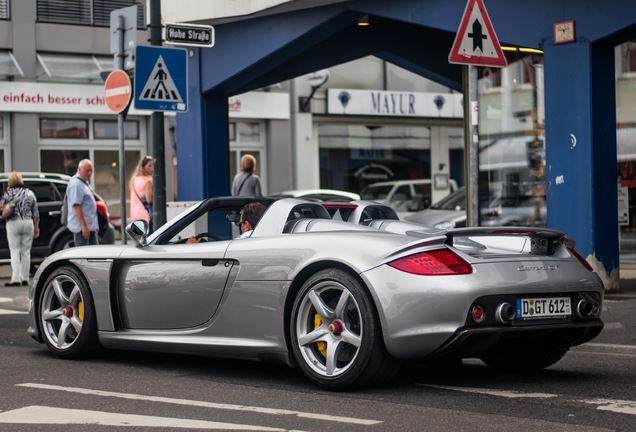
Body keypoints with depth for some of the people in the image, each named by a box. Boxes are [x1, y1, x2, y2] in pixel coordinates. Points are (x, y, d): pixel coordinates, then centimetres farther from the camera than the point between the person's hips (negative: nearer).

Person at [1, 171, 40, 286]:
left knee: (15, 251, 0)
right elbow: (35, 213, 8)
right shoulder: (30, 193, 6)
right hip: (28, 223, 3)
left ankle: (16, 279, -7)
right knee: (26, 252, 9)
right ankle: (25, 278, 11)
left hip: (13, 224, -3)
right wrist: (36, 228, 13)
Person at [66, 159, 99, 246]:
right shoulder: (76, 184, -16)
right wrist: (84, 226, -26)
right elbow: (76, 206, -23)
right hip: (81, 226, -10)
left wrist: (95, 225, 24)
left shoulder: (85, 183, 17)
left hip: (90, 226, 10)